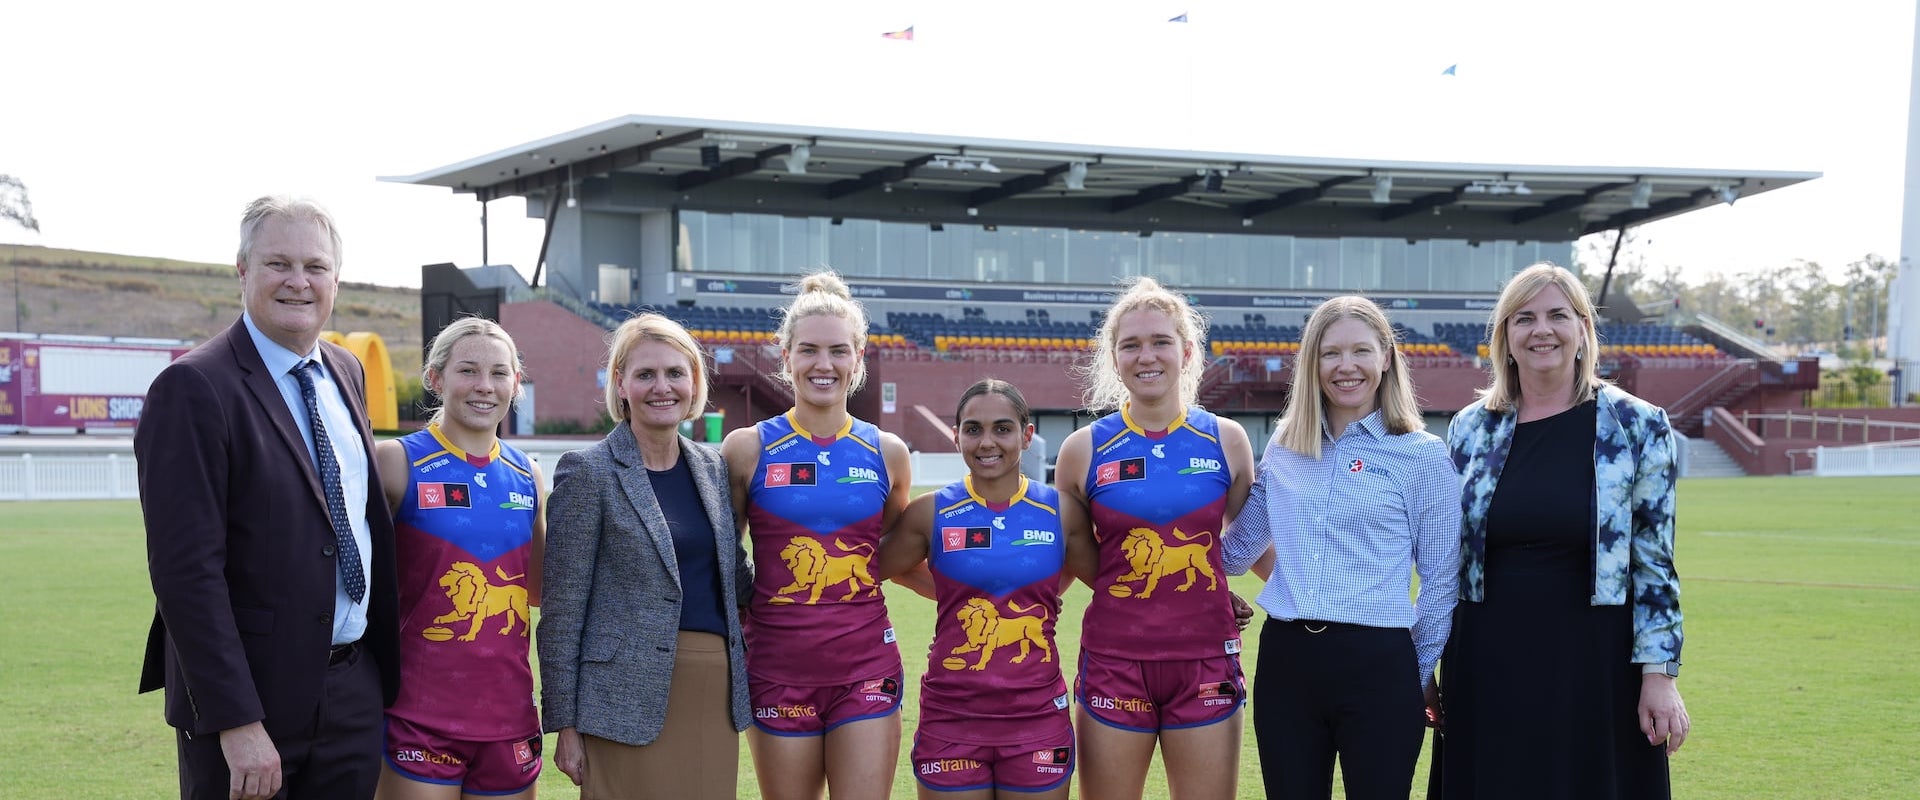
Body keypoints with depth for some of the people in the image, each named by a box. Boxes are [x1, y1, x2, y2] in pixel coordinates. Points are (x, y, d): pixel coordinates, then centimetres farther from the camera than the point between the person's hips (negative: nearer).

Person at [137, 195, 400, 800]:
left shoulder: (347, 373, 11)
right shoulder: (195, 388, -13)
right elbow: (187, 569, -18)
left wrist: (381, 666, 14)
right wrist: (237, 723, -22)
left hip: (355, 693, 7)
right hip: (251, 699, -6)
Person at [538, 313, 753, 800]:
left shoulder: (712, 468, 12)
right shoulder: (589, 472, -4)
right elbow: (562, 610, -5)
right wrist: (564, 724, -8)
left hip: (716, 690, 5)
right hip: (632, 699, -5)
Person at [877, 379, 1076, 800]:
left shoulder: (1059, 510, 1)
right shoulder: (932, 513, -1)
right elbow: (869, 573, 6)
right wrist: (956, 598, 3)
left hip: (1038, 718, 1)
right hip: (951, 719, 0)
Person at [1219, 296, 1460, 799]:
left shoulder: (1422, 454, -1)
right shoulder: (1282, 447, 10)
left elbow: (1442, 578, 3)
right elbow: (1238, 550, 21)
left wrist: (1420, 677, 5)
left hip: (1378, 666, -3)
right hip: (1284, 662, 4)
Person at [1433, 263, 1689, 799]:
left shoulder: (1638, 427, -2)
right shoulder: (1469, 428, 6)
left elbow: (1655, 559, -4)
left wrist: (1659, 675, -9)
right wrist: (1433, 673, 10)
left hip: (1597, 669, -2)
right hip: (1489, 669, 3)